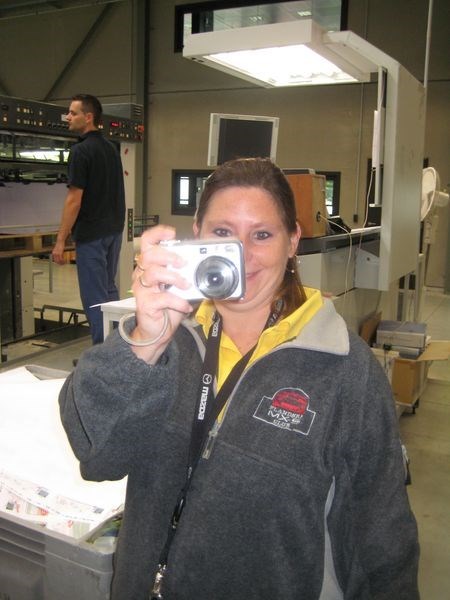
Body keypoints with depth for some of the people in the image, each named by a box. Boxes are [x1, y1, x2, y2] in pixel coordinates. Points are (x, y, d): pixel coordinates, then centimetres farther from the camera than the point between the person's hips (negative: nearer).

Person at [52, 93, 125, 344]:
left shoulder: (81, 150, -15)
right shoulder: (111, 148, 11)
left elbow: (74, 200, -18)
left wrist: (61, 240, -15)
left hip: (91, 234, -9)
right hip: (114, 230, 9)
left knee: (95, 297, -2)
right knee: (109, 290, 17)